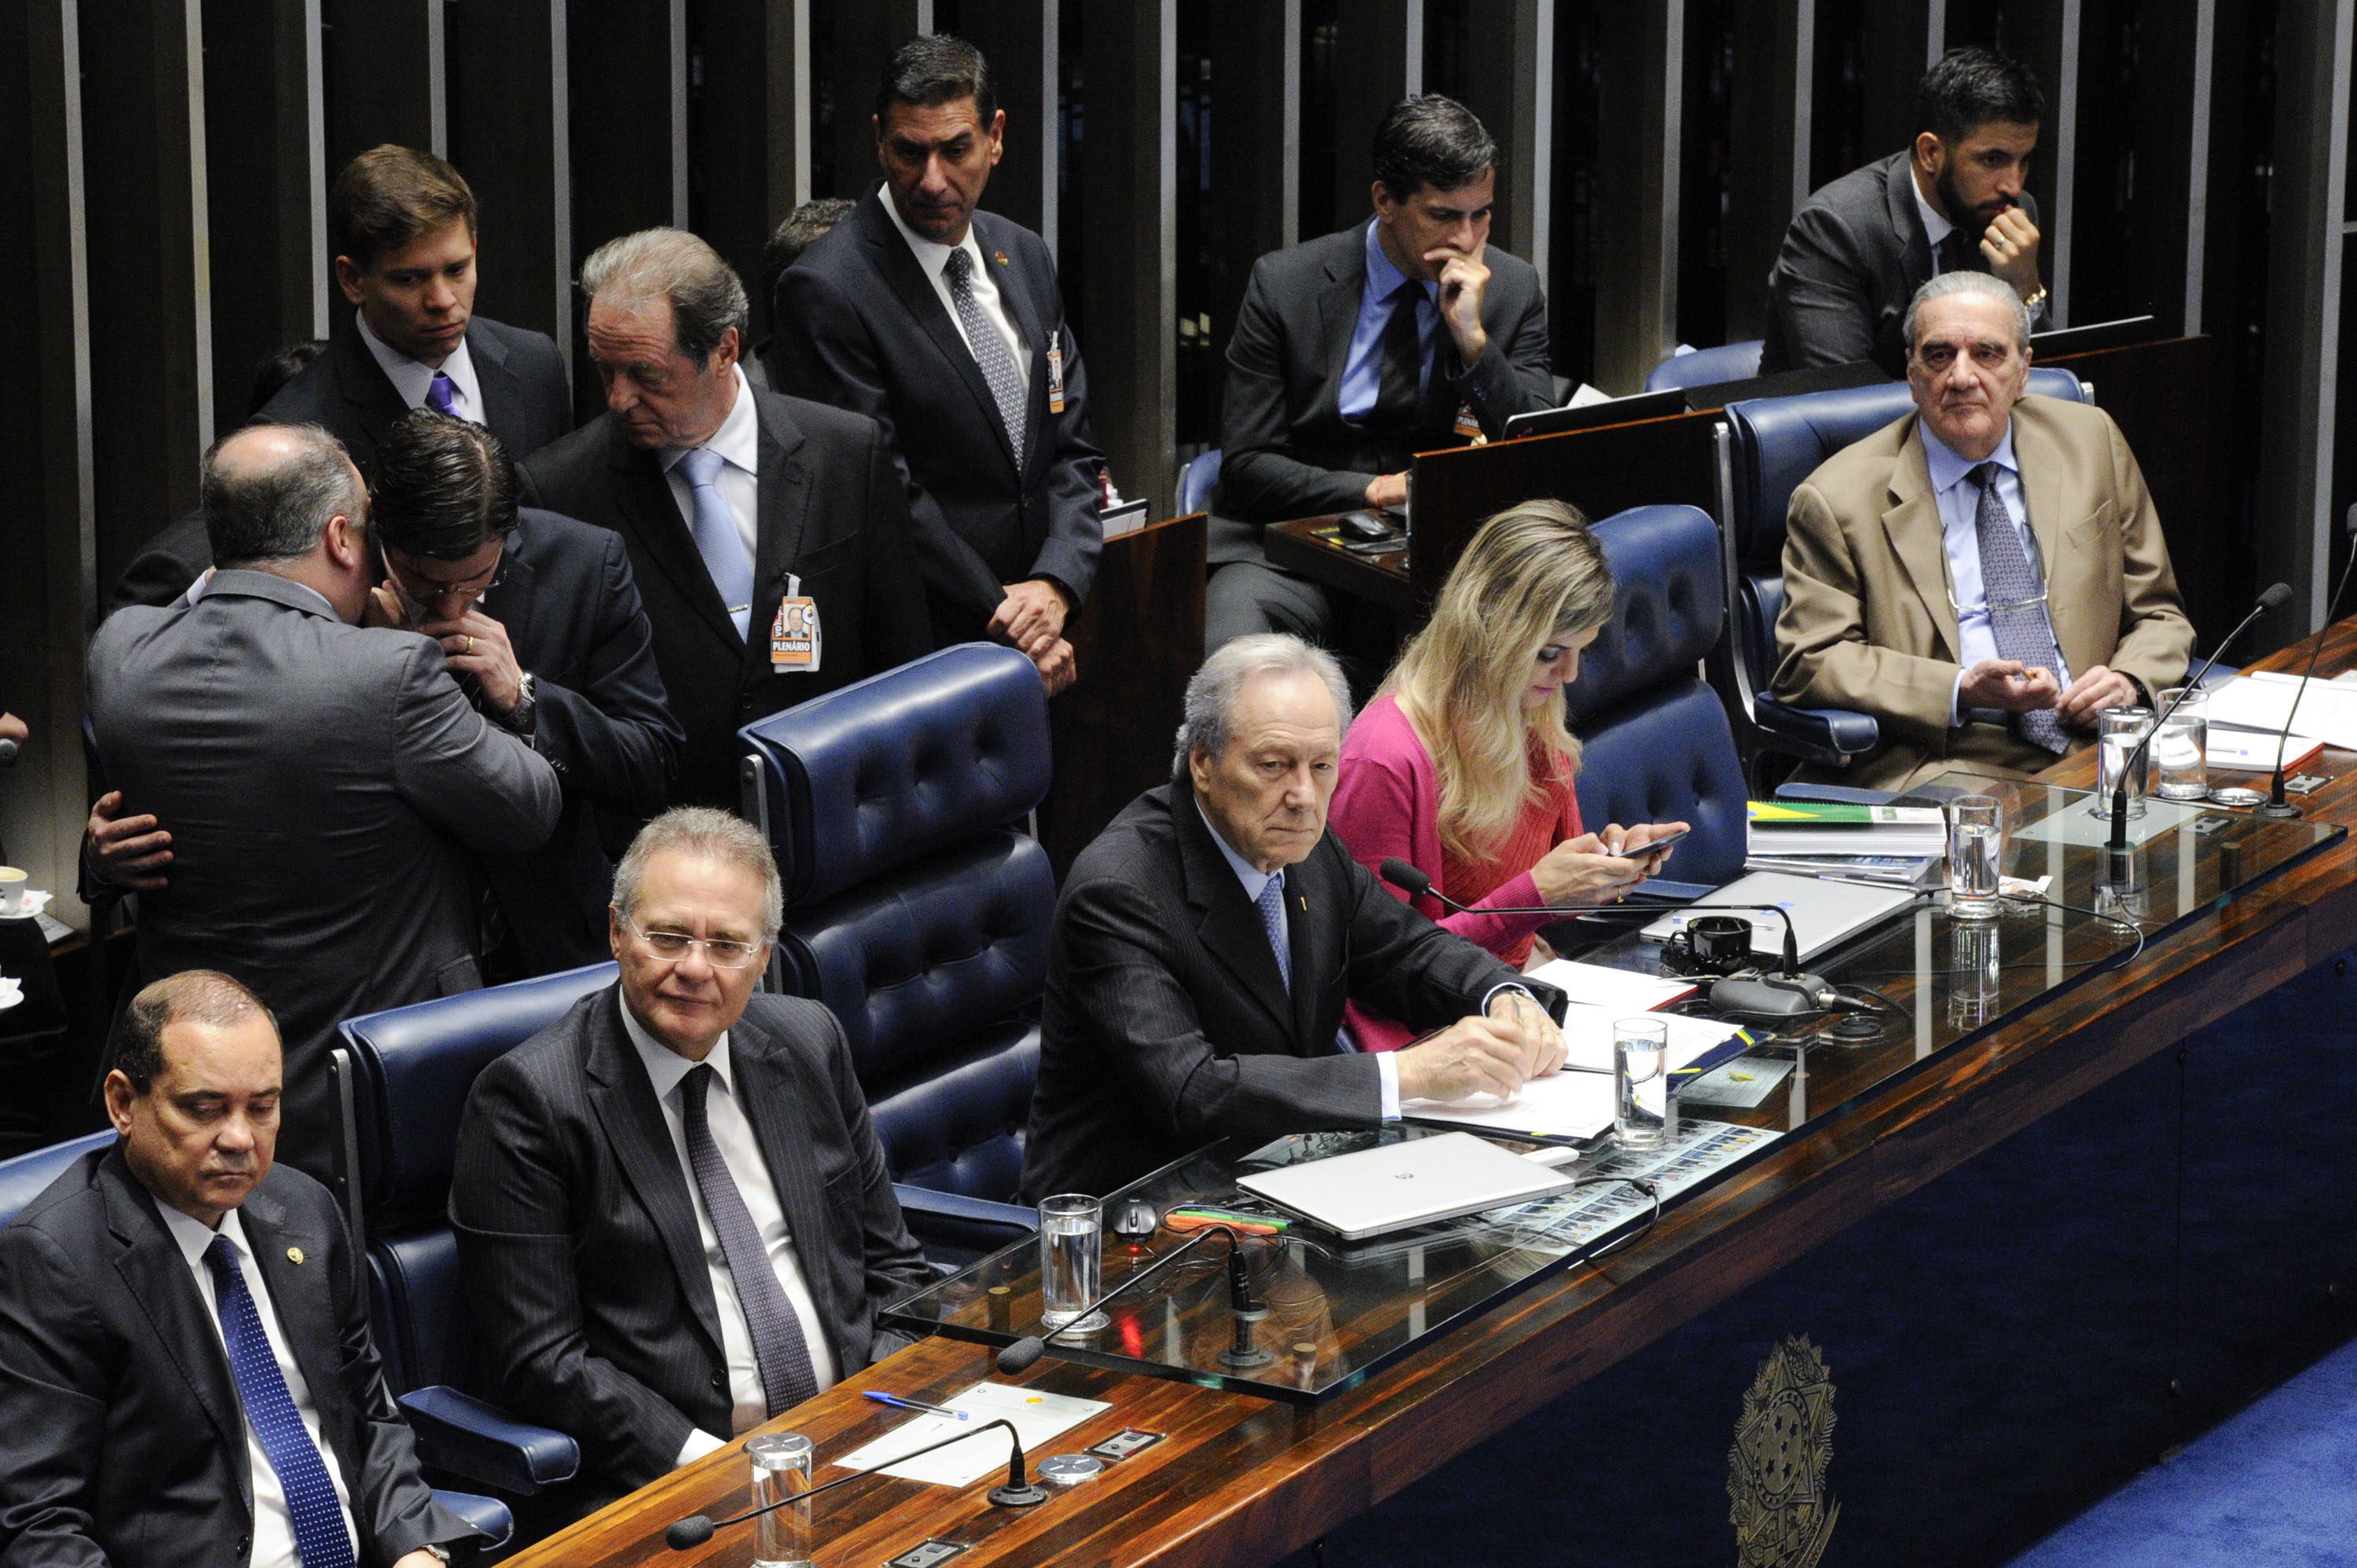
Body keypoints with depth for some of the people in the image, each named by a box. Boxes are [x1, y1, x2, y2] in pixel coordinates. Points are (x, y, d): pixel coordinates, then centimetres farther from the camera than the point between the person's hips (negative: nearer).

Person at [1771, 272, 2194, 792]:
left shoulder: (2092, 442, 14)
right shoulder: (1835, 499, 2)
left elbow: (2158, 616, 19)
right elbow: (1809, 661, -1)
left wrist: (2128, 682, -5)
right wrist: (1960, 691, -14)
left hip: (2098, 748, 5)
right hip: (1939, 761, -5)